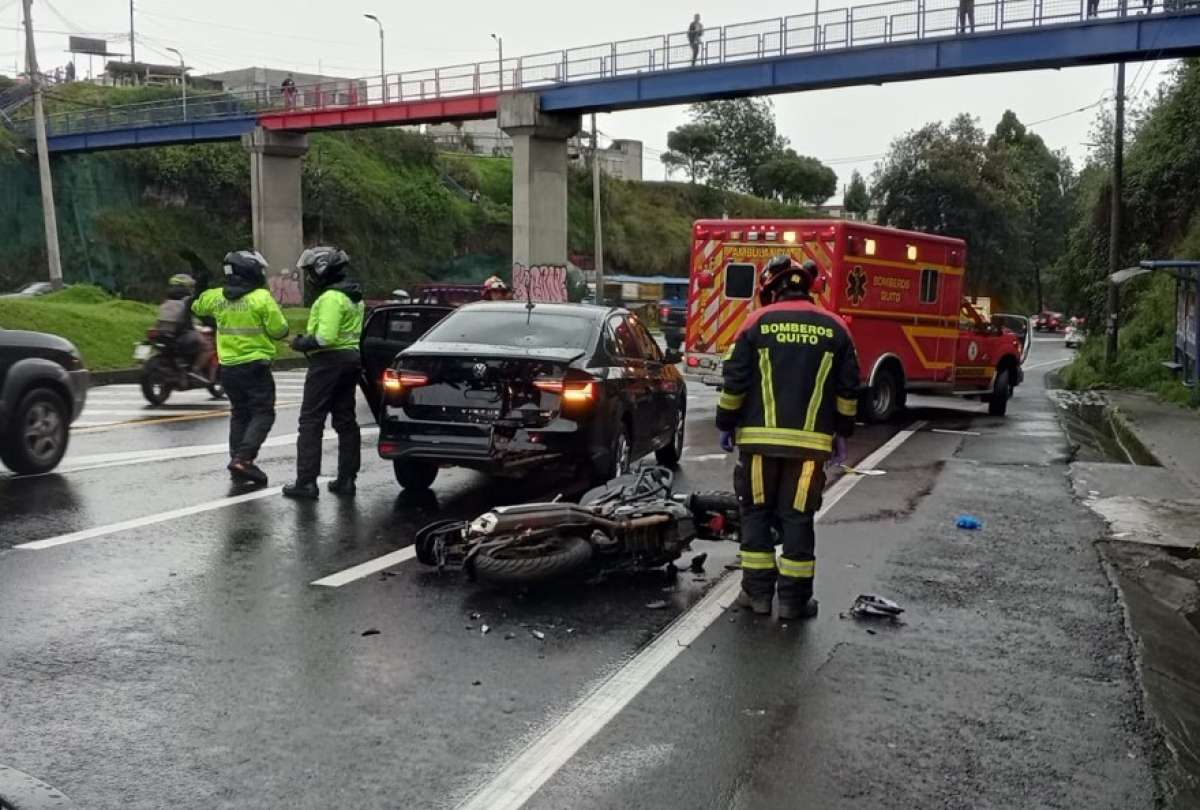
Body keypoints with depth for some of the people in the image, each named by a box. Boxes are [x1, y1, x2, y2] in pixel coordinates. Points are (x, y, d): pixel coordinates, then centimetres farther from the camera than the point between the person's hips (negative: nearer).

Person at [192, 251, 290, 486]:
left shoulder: (216, 296, 3)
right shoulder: (261, 298, -13)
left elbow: (197, 307, 23)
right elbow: (279, 330, -11)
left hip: (227, 367, 6)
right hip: (254, 366, -6)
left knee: (240, 414, 18)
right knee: (263, 414, -1)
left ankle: (237, 459, 18)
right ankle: (244, 458, -14)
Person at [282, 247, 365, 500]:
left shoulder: (331, 298, -16)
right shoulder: (353, 297, 16)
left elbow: (325, 336, -25)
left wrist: (302, 343, -9)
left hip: (329, 361, -10)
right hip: (351, 359, 10)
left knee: (311, 422, -4)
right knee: (346, 421, 11)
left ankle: (306, 482, -5)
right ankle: (346, 479, 14)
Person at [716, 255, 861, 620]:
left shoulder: (758, 322, 0)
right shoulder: (834, 328, 6)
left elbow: (734, 381, -2)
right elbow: (847, 388, 8)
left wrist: (726, 425, 9)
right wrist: (841, 433, 17)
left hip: (760, 437, -1)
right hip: (810, 440, 1)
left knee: (757, 512, 10)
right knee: (797, 517, 5)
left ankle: (757, 591, 12)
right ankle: (794, 598, 9)